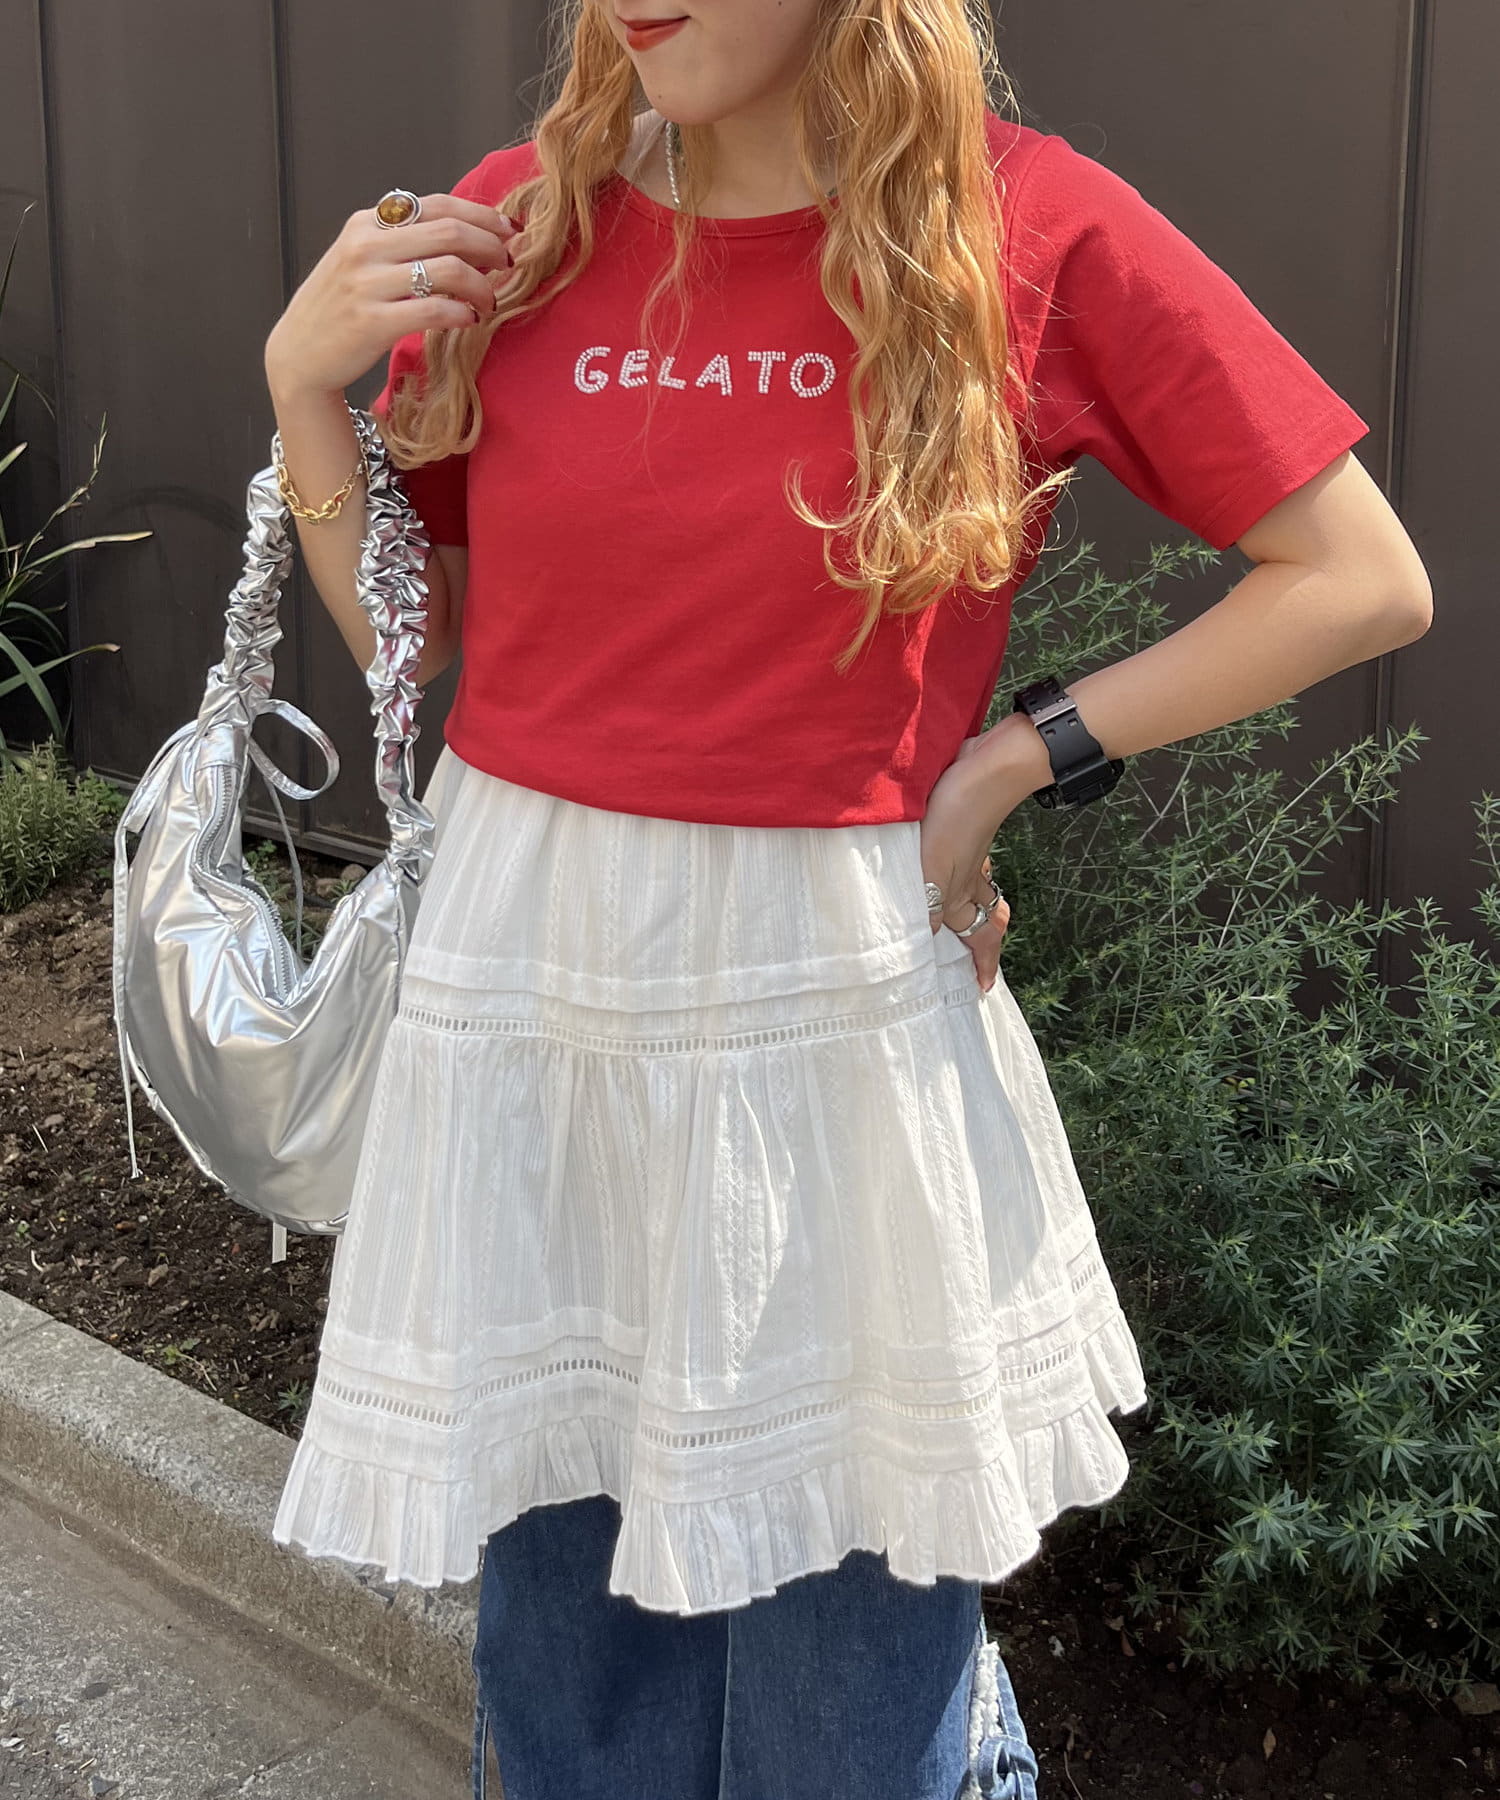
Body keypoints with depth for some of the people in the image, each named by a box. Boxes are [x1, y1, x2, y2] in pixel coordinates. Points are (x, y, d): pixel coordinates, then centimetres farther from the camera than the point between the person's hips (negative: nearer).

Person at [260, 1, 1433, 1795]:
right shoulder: (509, 231, 1)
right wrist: (302, 383, -4)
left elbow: (1363, 581, -4)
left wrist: (1007, 767, -7)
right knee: (564, 1650, 19)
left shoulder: (1030, 227, -8)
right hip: (531, 971, 3)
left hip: (831, 987, -3)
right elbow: (412, 639, 9)